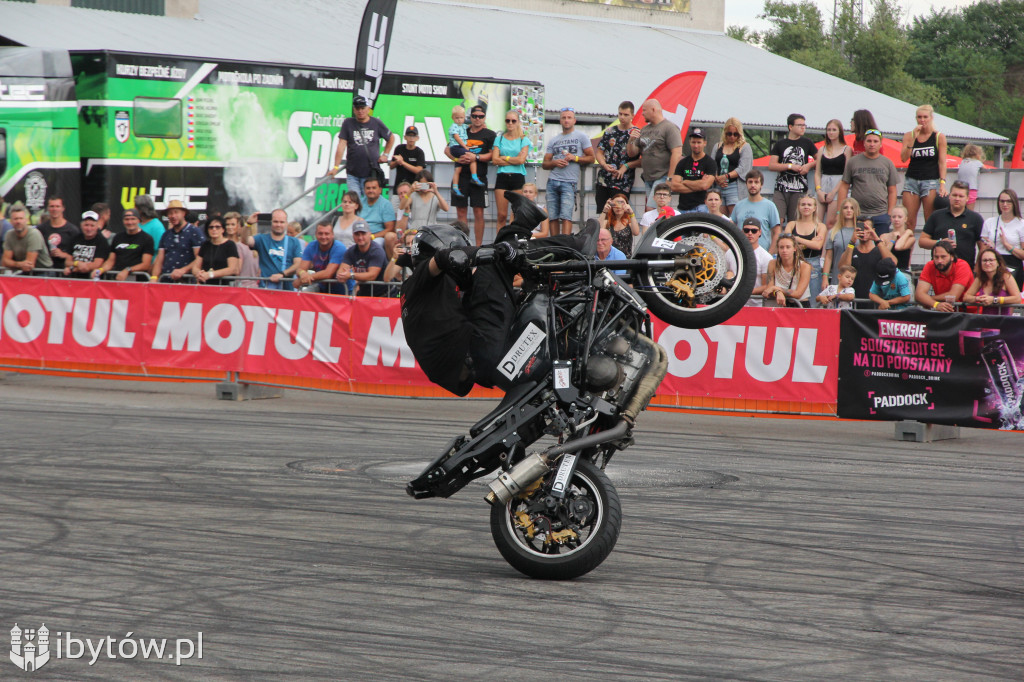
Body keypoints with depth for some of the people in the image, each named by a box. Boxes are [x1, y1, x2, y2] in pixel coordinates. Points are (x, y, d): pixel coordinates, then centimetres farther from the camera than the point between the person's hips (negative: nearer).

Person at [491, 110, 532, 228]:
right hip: (502, 177, 1)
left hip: (518, 178, -1)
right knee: (502, 215, -3)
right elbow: (495, 160, -1)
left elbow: (521, 159, -8)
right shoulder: (499, 139, 11)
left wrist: (504, 158, -2)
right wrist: (513, 160, -6)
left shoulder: (524, 140, 6)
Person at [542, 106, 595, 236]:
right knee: (553, 217, 0)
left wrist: (575, 158, -8)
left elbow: (591, 158, 7)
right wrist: (554, 163, -4)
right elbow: (544, 164, 18)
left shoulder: (581, 137, 9)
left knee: (566, 216, -16)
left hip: (569, 182, -4)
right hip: (552, 181, 4)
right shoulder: (553, 140, 19)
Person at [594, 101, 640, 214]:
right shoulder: (609, 131, 13)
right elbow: (599, 151, 15)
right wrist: (604, 164, -5)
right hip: (603, 180, 4)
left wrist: (626, 166, -14)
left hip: (623, 184, -4)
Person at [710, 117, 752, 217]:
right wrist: (716, 178, -8)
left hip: (734, 186, -4)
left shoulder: (744, 147, 5)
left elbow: (743, 168, -6)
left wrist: (726, 176, -14)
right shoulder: (718, 146, 18)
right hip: (718, 187, 4)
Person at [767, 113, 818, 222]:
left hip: (800, 190, 1)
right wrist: (790, 166, -8)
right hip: (781, 188, -1)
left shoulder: (807, 143, 12)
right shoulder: (780, 144, 8)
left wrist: (809, 165, -2)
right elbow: (771, 165, 0)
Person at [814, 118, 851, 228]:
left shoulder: (846, 149, 4)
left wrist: (833, 192, -11)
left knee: (830, 223, -12)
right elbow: (817, 173, 13)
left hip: (837, 188, -4)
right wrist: (819, 190, -3)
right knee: (816, 221, -9)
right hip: (822, 186, 4)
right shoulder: (822, 150, 16)